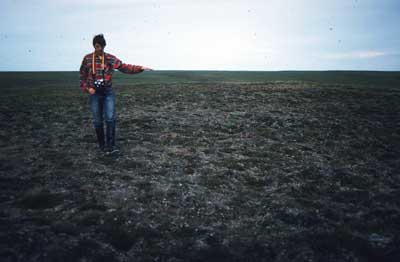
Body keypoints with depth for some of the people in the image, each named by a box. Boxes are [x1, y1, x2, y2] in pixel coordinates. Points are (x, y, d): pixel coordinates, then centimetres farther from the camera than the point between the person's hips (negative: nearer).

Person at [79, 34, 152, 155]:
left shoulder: (110, 58, 0)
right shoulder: (87, 58, 2)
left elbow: (124, 67, -6)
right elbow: (82, 76, 8)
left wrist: (140, 68, -18)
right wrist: (87, 88, -7)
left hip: (108, 92, 0)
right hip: (94, 94, 1)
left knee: (110, 118, -10)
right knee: (97, 121, 5)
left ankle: (110, 145, -4)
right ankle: (101, 145, 18)